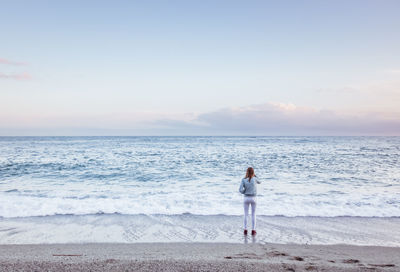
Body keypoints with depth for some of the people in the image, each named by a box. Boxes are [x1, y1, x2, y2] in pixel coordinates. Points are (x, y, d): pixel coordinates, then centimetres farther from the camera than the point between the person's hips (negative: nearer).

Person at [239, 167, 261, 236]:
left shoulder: (243, 180, -8)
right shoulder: (254, 179, -7)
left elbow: (240, 190, -14)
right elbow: (259, 182, 17)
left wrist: (245, 192, 6)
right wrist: (254, 175, 14)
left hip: (246, 198, 0)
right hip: (253, 199, 0)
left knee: (246, 214, 9)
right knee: (253, 214, 9)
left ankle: (245, 230, 9)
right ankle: (253, 230, 10)